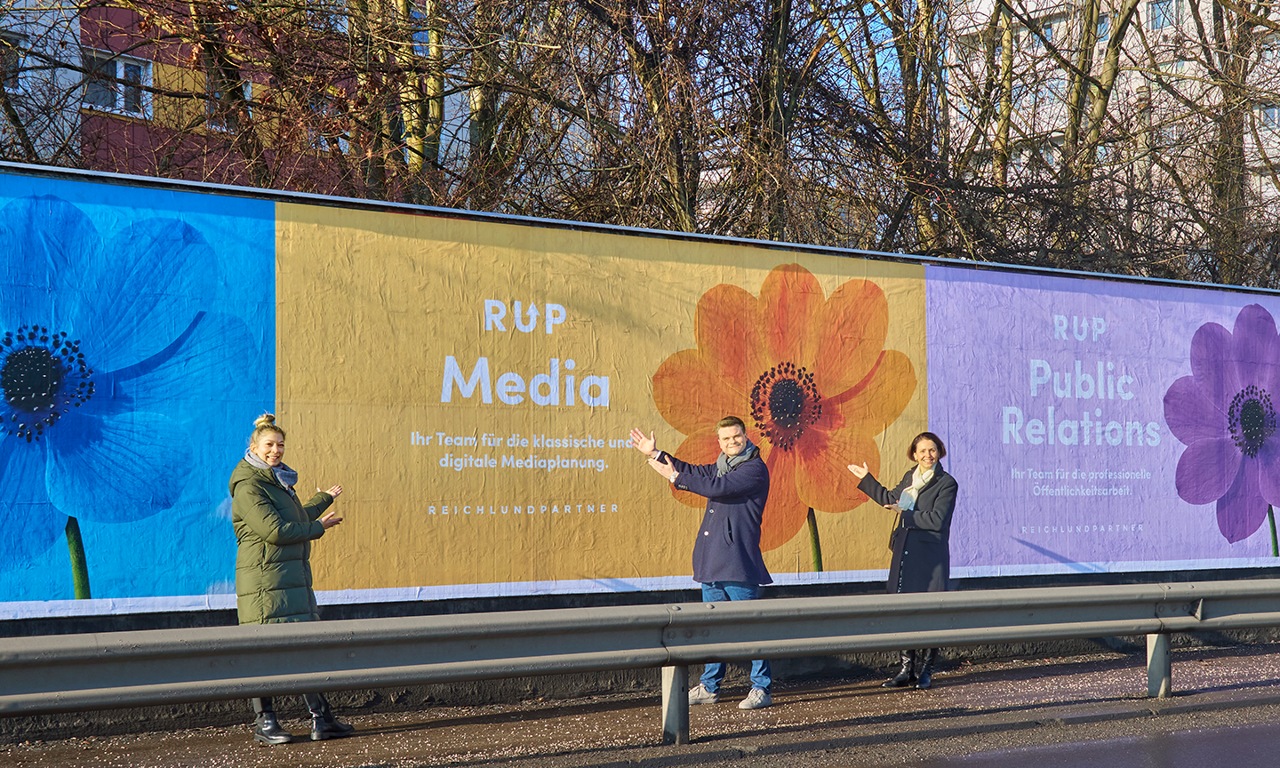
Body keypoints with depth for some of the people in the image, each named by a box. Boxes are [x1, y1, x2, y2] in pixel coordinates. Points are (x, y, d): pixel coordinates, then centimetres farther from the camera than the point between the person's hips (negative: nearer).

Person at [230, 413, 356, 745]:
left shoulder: (277, 481, 19)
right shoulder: (248, 487, -12)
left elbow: (296, 519, 34)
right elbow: (275, 530, -21)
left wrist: (324, 499, 48)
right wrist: (317, 528, -8)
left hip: (293, 578, 9)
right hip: (265, 578, -9)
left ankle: (321, 719, 11)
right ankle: (264, 723, 5)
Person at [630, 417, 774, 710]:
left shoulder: (755, 469, -9)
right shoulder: (722, 466, 18)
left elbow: (718, 487, -19)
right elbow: (695, 472, 33)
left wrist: (675, 477, -16)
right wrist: (656, 454, 34)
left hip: (739, 563, -9)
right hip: (712, 561, 9)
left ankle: (761, 689, -1)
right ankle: (709, 688, 22)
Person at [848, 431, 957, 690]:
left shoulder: (946, 483, -6)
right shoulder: (909, 477, 14)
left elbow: (937, 520, -15)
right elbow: (890, 499, 30)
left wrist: (906, 515, -12)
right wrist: (866, 479, 32)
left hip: (930, 556, -6)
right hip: (905, 553, 6)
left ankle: (925, 671, 8)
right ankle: (906, 669, 14)